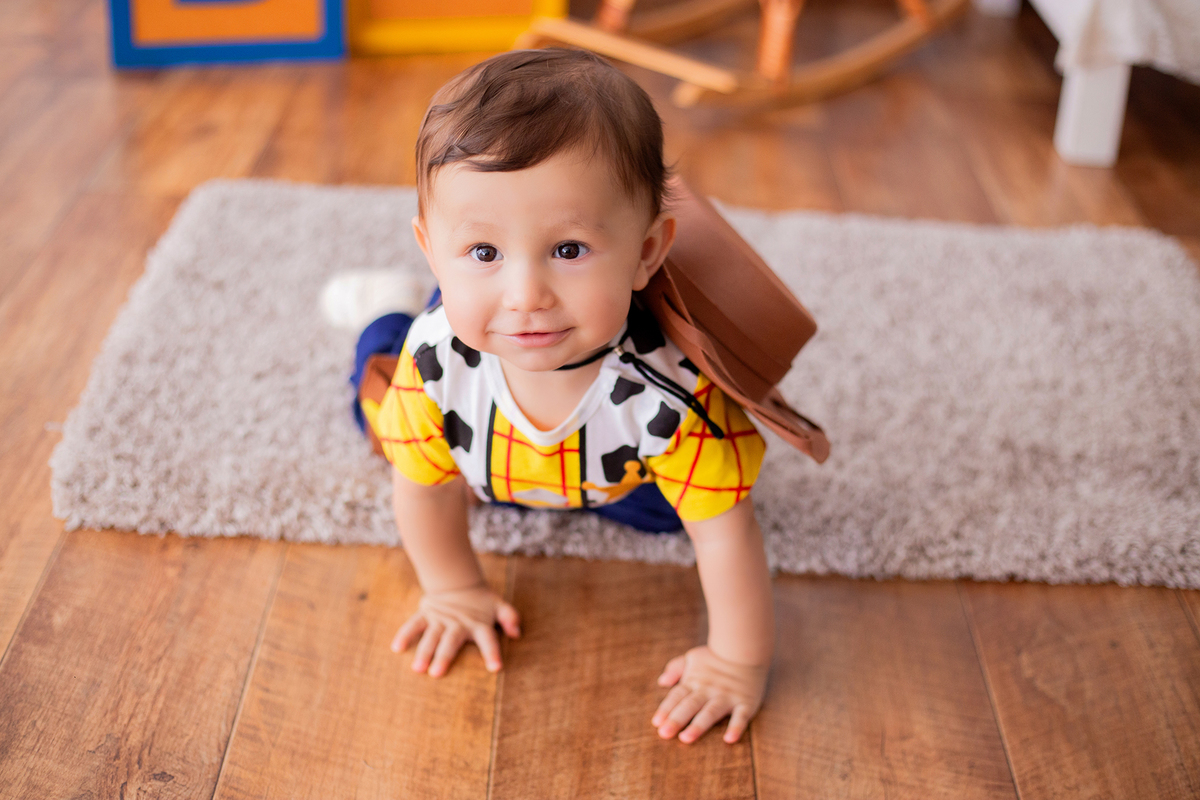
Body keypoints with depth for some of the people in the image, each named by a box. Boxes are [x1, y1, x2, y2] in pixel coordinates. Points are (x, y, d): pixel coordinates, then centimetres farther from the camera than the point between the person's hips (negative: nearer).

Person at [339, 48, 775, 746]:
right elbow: (426, 485, -20)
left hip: (616, 472, -1)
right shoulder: (435, 359, -41)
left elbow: (725, 532, -36)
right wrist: (455, 590, -6)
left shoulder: (671, 396, -50)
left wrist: (739, 665, -25)